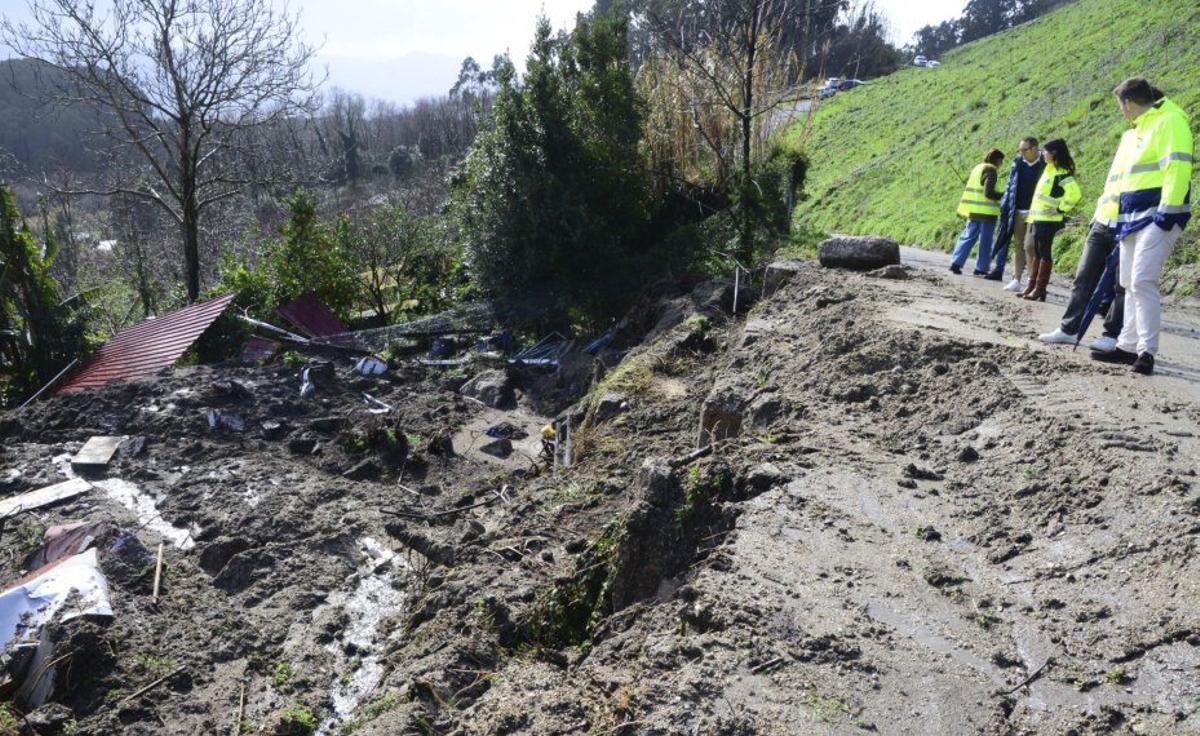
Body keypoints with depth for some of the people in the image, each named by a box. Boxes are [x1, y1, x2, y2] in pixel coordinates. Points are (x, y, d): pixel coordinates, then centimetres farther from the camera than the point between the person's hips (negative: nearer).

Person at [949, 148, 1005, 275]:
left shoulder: (977, 168, 14)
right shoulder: (990, 170, -11)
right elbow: (988, 193, -18)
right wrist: (1004, 196, -7)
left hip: (973, 210, 7)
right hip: (987, 212, -7)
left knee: (968, 237, 11)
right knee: (985, 241, 1)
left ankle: (956, 262, 0)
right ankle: (981, 268, 5)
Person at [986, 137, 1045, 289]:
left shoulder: (1045, 165, -6)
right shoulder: (1017, 163, 6)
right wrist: (1005, 206, 7)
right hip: (1018, 212, 5)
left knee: (1029, 245, -12)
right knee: (1019, 246, 7)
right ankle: (1016, 280, 11)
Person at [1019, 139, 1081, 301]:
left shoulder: (1061, 173, -13)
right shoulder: (1050, 169, 15)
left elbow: (1074, 193, -24)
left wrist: (1060, 210, -17)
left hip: (1048, 220, -9)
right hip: (1039, 218, 9)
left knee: (1044, 253, -6)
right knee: (1037, 252, 10)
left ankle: (1040, 289, -3)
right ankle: (1032, 286, 14)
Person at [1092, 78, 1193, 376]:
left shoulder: (1169, 120, -9)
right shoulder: (1142, 128, 21)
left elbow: (1178, 166, -19)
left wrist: (1169, 210, -24)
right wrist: (1124, 217, 22)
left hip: (1157, 217, -10)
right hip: (1135, 217, 10)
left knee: (1142, 281, -18)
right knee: (1130, 284, 9)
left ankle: (1147, 352, -15)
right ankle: (1128, 346, 14)